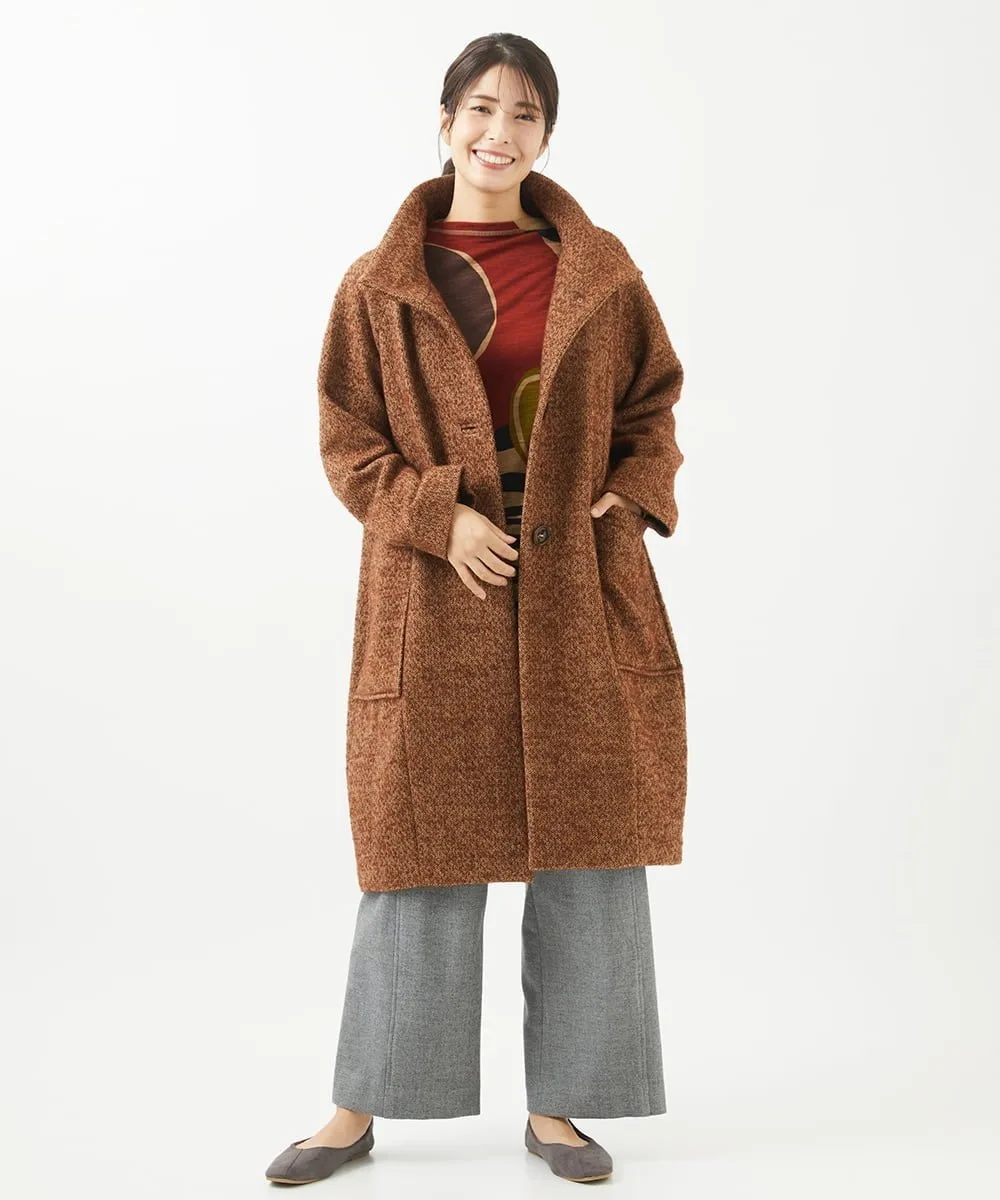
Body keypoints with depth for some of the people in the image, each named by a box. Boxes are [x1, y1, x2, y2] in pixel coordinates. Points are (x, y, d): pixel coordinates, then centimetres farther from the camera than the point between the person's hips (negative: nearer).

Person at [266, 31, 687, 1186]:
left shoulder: (600, 271, 6)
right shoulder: (381, 284, 2)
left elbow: (653, 407, 13)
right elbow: (348, 443, 3)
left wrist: (631, 495, -5)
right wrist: (442, 519, -11)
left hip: (581, 591, 2)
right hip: (437, 600, -2)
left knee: (585, 849, 5)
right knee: (424, 849, 3)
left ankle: (557, 1103, 21)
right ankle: (362, 1108, 19)